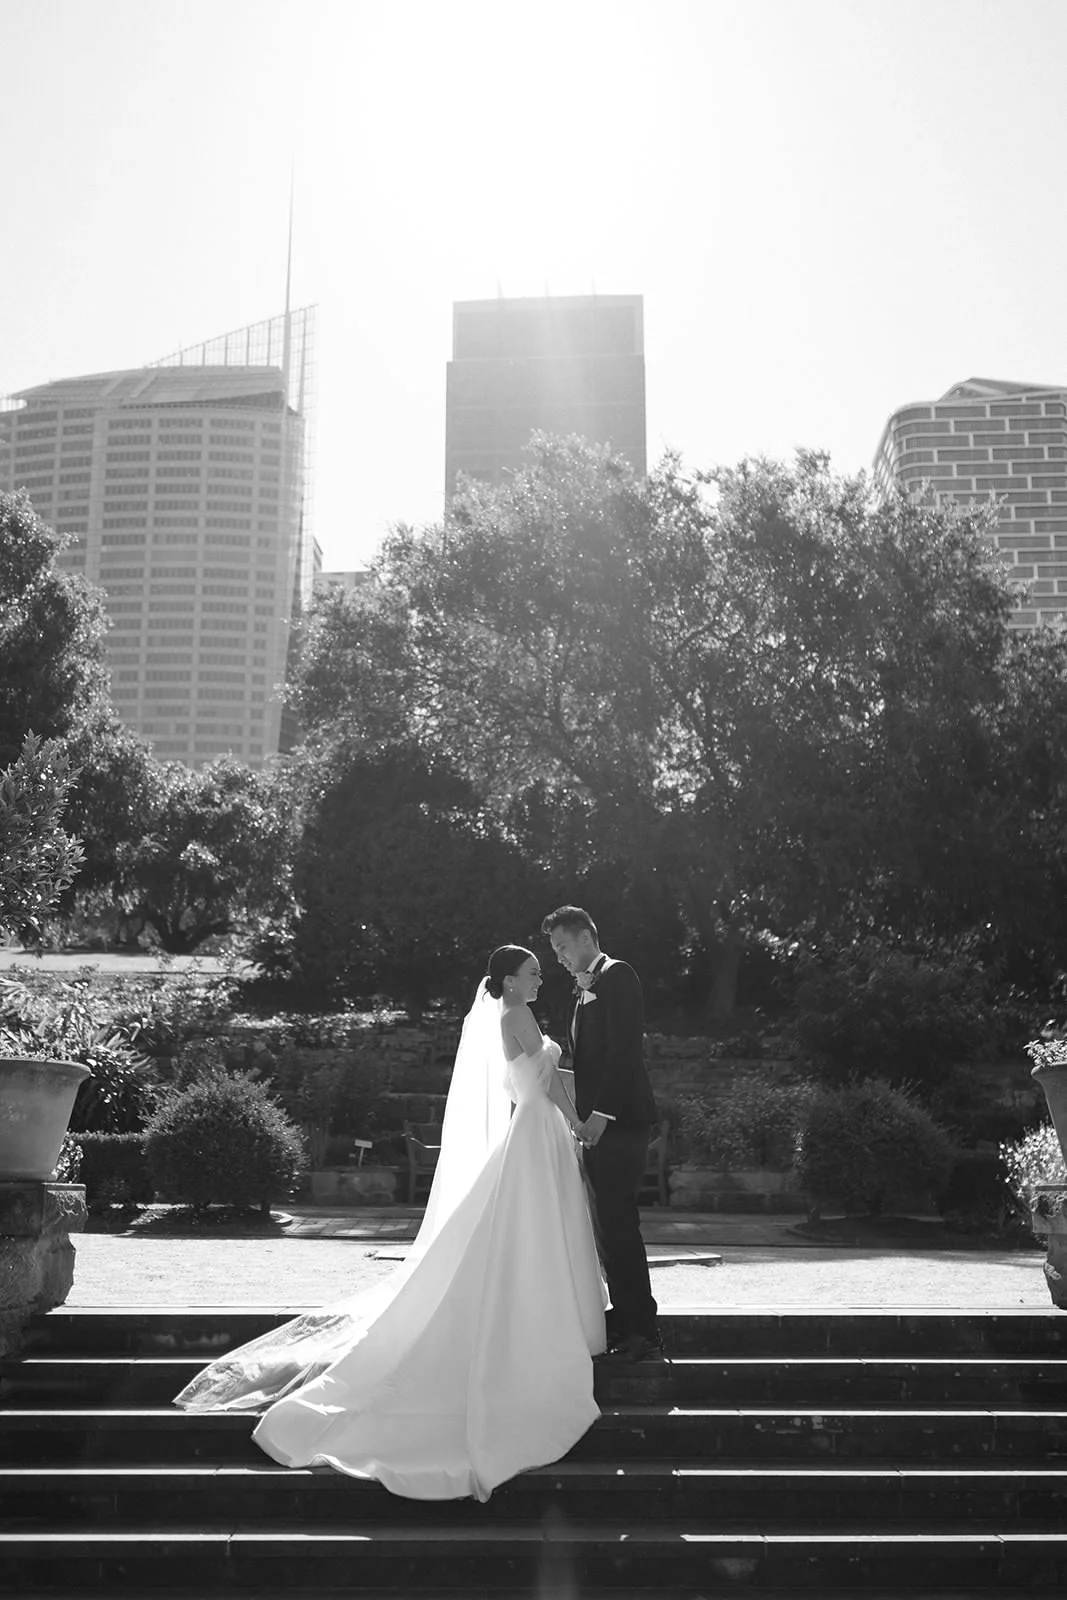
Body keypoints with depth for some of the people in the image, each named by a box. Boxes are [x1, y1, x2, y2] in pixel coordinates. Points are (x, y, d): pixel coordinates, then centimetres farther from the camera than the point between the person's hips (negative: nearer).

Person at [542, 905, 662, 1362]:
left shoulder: (617, 976, -7)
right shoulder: (584, 989, 21)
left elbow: (625, 1049, -16)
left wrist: (601, 1112, -19)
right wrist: (585, 1112, 9)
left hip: (619, 1121, -9)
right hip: (598, 1123, 9)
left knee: (617, 1222, -8)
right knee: (608, 1223, 11)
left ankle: (643, 1332, -2)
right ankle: (624, 1320, 18)